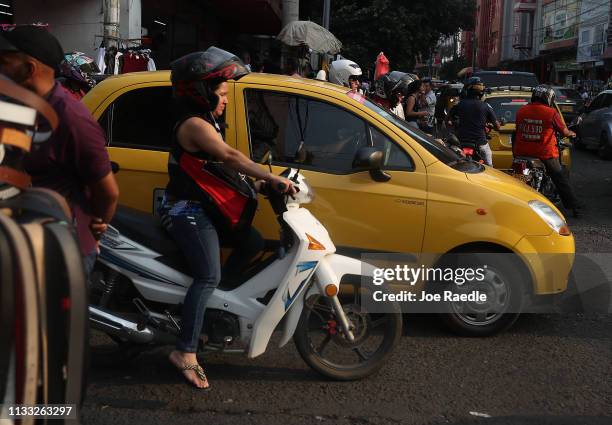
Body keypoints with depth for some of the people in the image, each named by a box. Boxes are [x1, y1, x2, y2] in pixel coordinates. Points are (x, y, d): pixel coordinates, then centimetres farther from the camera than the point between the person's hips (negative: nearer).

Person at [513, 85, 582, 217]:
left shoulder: (521, 111, 1)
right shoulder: (551, 113, -10)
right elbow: (564, 131, 2)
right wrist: (571, 133, 24)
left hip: (522, 153, 3)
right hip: (545, 154, -3)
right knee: (561, 181, 10)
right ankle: (574, 207, 14)